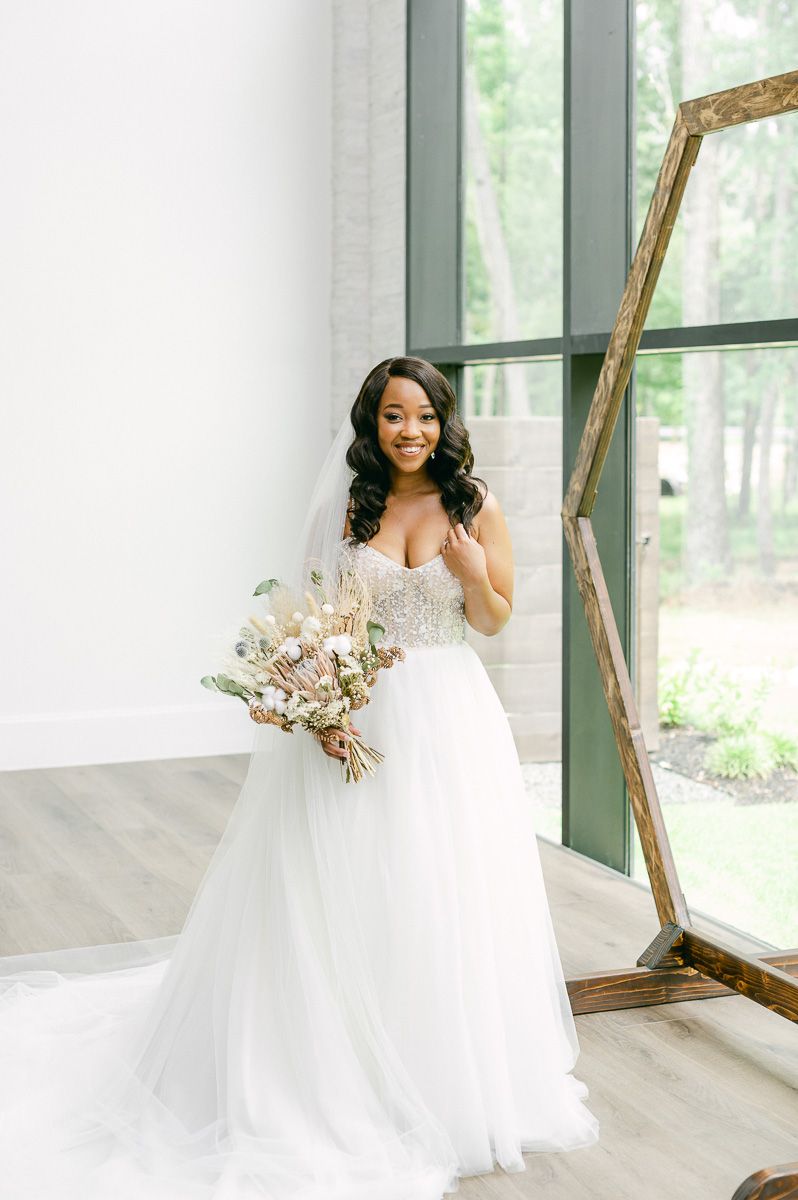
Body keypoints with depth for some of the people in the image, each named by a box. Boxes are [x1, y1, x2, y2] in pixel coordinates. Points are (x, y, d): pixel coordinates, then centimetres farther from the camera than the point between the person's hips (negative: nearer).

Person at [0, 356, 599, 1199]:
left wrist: (475, 576, -17)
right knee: (350, 896, 2)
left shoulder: (476, 509, 0)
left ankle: (458, 1080, 20)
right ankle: (357, 1075, 17)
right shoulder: (349, 508, 3)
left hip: (448, 718, 0)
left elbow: (494, 621, 4)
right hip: (360, 713, 1)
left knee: (448, 896, 3)